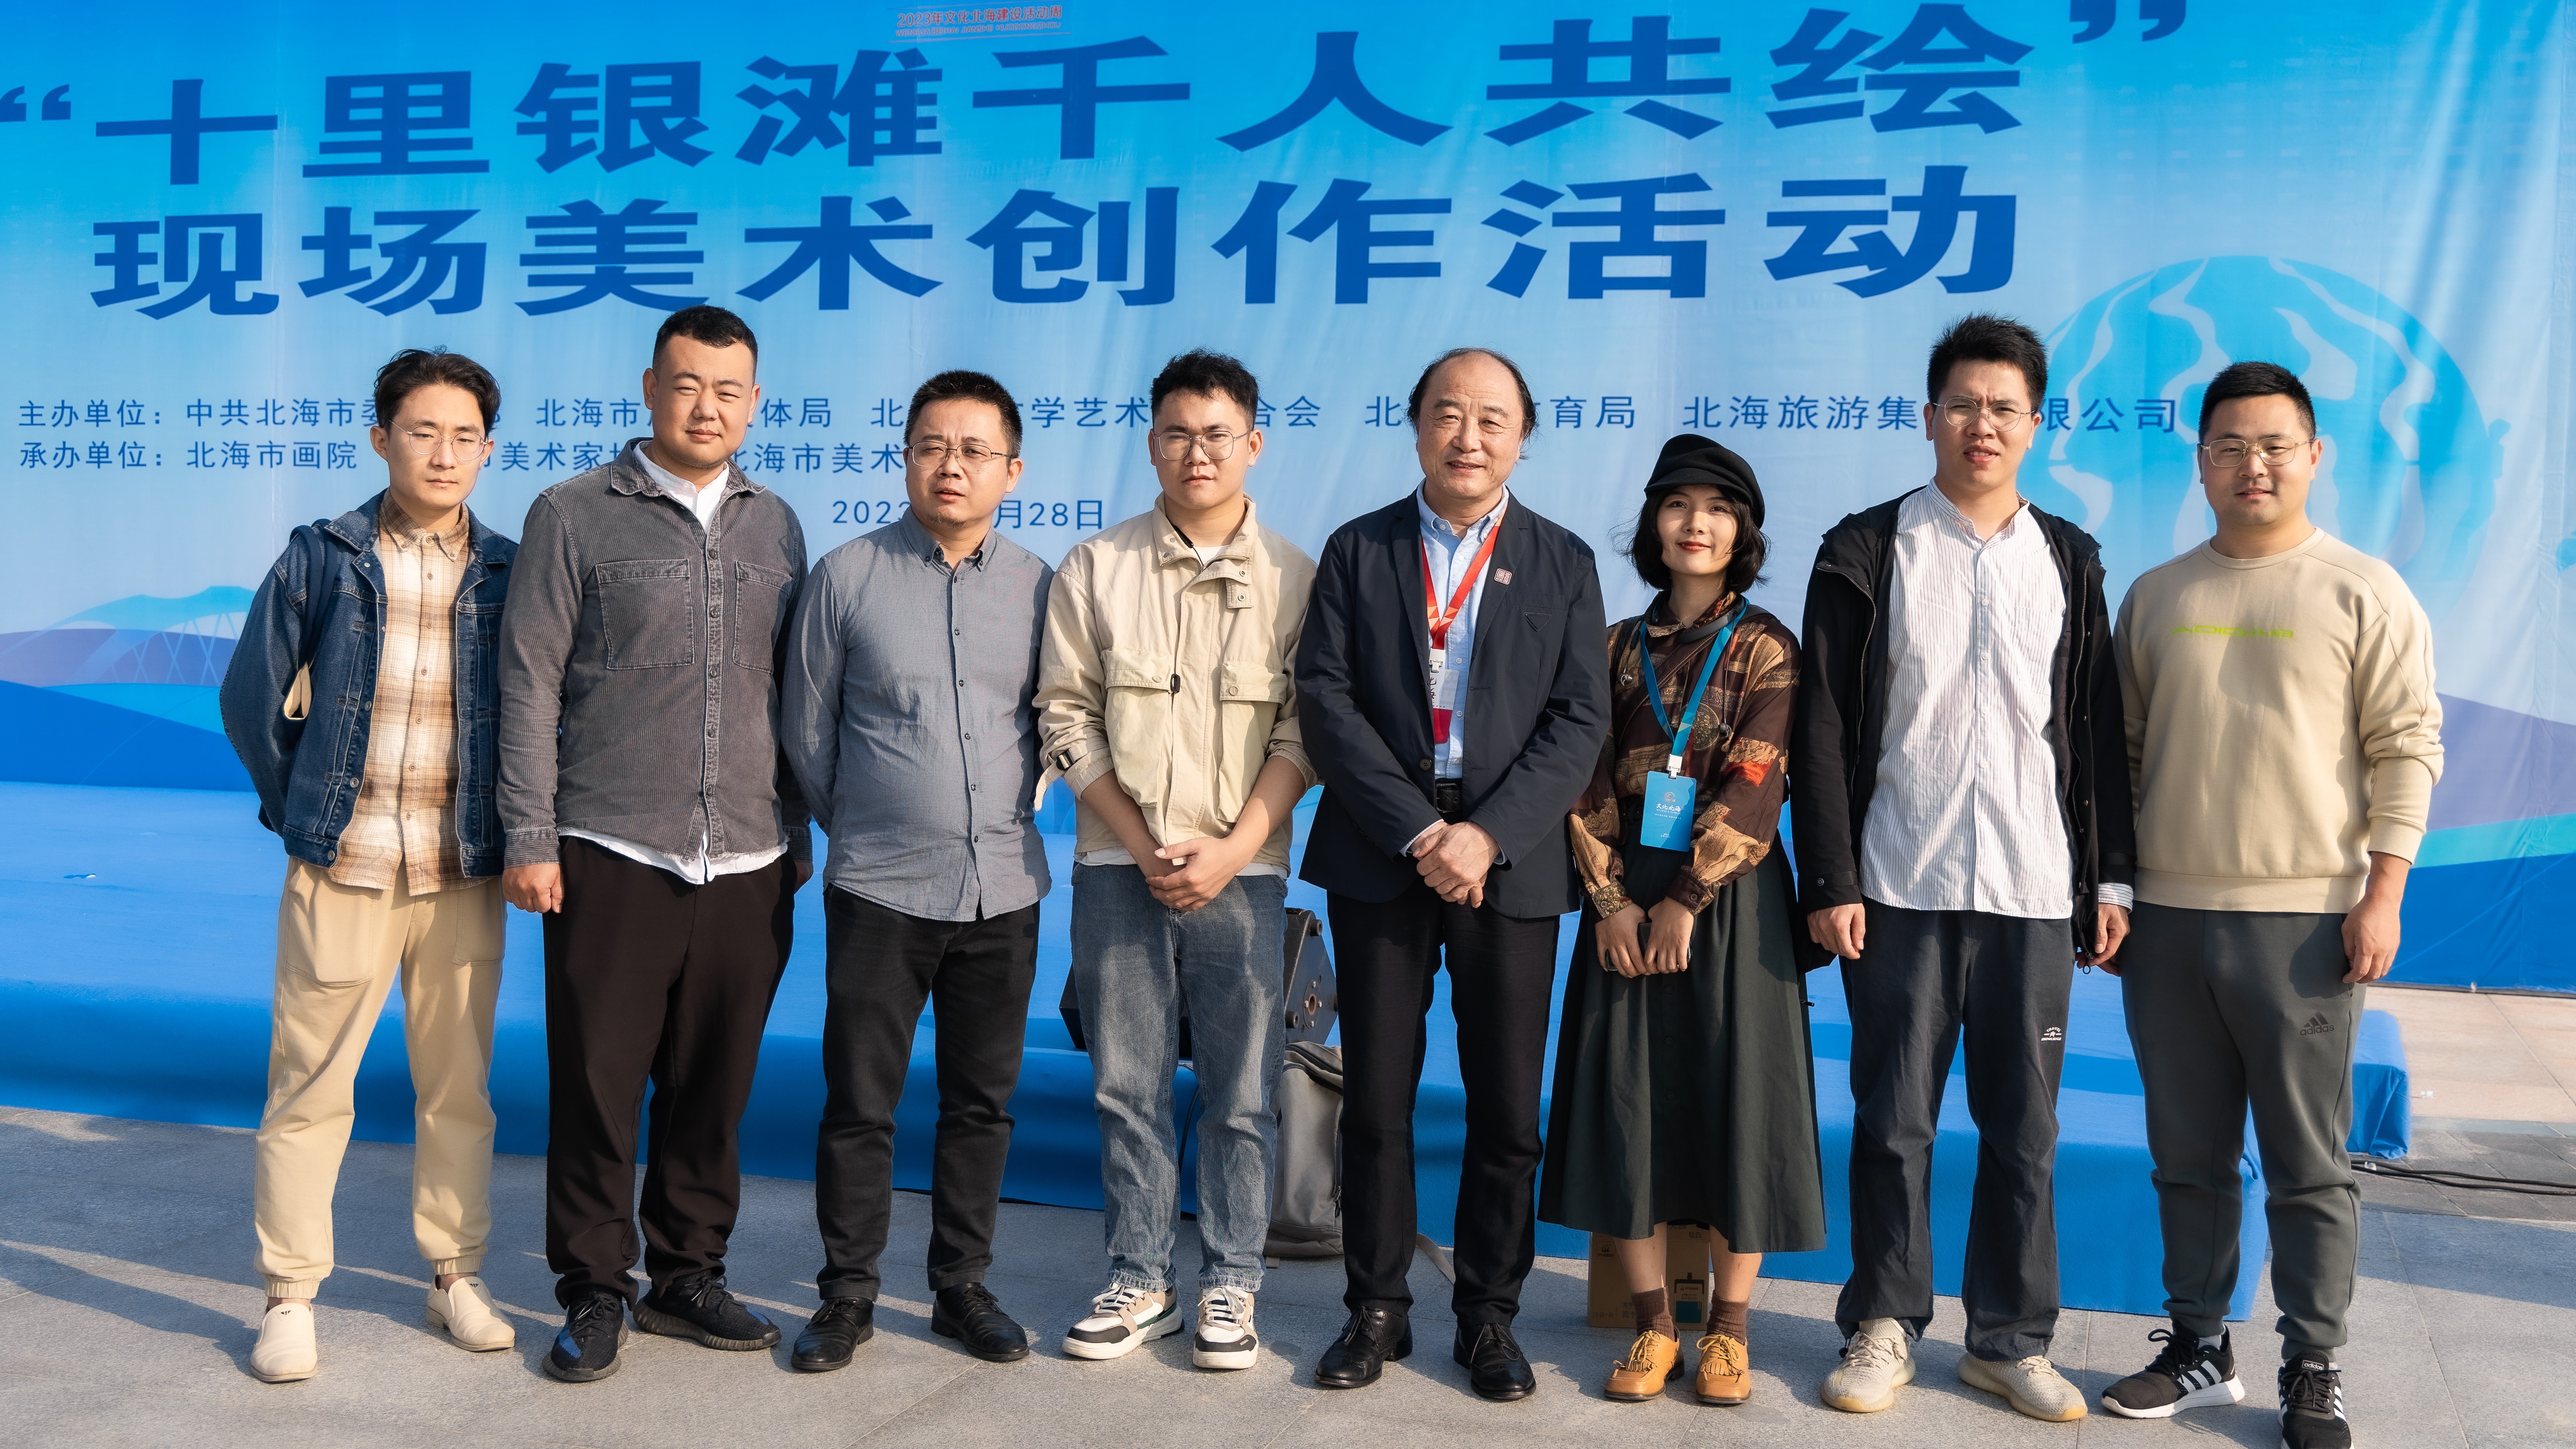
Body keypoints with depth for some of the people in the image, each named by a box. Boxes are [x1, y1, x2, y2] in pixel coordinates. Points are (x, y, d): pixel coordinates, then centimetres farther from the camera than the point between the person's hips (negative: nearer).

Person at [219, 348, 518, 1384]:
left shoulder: (509, 571, 4)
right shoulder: (322, 557, 1)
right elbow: (251, 695, 8)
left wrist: (515, 821, 7)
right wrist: (298, 808, 7)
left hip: (466, 873, 1)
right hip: (342, 869, -1)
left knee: (458, 1085, 9)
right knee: (309, 1085, 2)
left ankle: (455, 1277, 23)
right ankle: (289, 1297, 13)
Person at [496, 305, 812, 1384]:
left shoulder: (775, 526, 13)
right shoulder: (575, 515, 0)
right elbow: (530, 681, -2)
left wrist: (796, 836, 16)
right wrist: (530, 839, -7)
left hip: (748, 862, 4)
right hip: (611, 856, -3)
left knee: (714, 1085, 10)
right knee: (597, 1082, 3)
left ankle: (686, 1276, 25)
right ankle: (594, 1293, 17)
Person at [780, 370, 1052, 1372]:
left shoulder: (1037, 586, 5)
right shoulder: (846, 577, 0)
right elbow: (807, 732, 7)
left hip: (1004, 886, 2)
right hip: (879, 888, -2)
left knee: (982, 1102, 10)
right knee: (859, 1105, 3)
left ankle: (962, 1288, 23)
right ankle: (847, 1297, 17)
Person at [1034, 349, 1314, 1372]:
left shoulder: (1292, 578, 4)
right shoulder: (1094, 570, 5)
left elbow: (1301, 732, 0)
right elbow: (1068, 720, 3)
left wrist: (1231, 848, -10)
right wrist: (1143, 845, -6)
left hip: (1241, 869, -1)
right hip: (1120, 865, 1)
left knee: (1241, 1093, 3)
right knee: (1127, 1086, 5)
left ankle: (1229, 1288, 16)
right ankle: (1139, 1282, 18)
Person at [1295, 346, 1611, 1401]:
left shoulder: (1563, 562, 7)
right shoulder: (1358, 551, 6)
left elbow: (1580, 720, -1)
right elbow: (1326, 700, -3)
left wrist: (1487, 835, -14)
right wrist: (1417, 831, -13)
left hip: (1510, 866, 0)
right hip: (1380, 860, 0)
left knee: (1507, 1108, 4)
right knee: (1376, 1099, 6)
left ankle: (1489, 1316, 18)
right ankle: (1377, 1309, 19)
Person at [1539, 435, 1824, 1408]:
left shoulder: (1766, 647, 1)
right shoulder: (1619, 648, 10)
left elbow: (1753, 788, -9)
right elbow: (1589, 781, 4)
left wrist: (1685, 900, -15)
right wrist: (1611, 899, -8)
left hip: (1728, 901, -3)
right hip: (1626, 901, 3)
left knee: (1735, 1097, 0)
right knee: (1625, 1097, 2)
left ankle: (1729, 1328, 12)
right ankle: (1652, 1322, 13)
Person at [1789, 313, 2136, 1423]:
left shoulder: (2068, 561, 10)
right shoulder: (1867, 552, 2)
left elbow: (2098, 728, 12)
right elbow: (1824, 727, -1)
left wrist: (2112, 876, 7)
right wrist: (1830, 880, -7)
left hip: (2034, 892, 2)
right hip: (1900, 887, -2)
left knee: (2024, 1128, 7)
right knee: (1893, 1121, 5)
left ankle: (2009, 1338, 20)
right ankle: (1884, 1325, 18)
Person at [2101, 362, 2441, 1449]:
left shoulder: (2365, 593, 1)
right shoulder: (2153, 597, 11)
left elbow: (2407, 748, -2)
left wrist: (2382, 894, -10)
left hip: (2305, 921, -3)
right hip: (2167, 915, 4)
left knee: (2309, 1165, 2)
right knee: (2188, 1155, 11)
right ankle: (2199, 1349, 23)